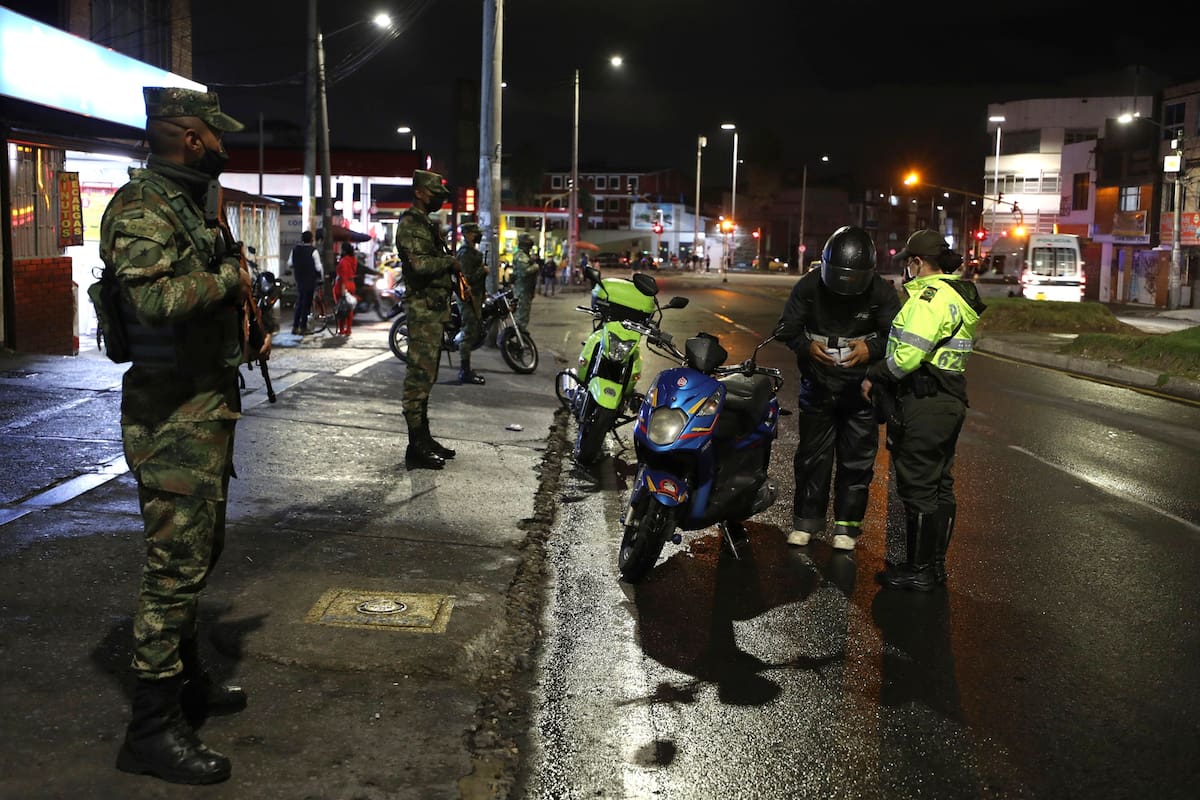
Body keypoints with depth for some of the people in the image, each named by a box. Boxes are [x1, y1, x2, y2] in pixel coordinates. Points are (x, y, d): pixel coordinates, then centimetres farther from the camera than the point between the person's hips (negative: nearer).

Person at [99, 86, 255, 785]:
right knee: (176, 565, -6)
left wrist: (248, 332, 13)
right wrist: (229, 276, -18)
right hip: (174, 417, -11)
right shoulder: (143, 208, -16)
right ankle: (153, 728, 4)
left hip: (208, 406, 11)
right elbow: (154, 296, -32)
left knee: (200, 552, 20)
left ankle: (189, 680, 35)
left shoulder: (189, 204, 17)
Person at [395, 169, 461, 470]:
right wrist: (450, 261, -11)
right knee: (419, 377, -9)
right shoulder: (410, 225, -12)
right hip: (423, 310, -10)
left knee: (426, 377, 14)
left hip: (435, 309, 10)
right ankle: (415, 448, -7)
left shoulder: (427, 224, 20)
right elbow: (419, 264, -25)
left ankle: (424, 437, 22)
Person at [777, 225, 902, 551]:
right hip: (817, 386, 1)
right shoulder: (808, 287, -10)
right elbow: (787, 328, -4)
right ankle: (805, 519, 22)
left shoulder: (881, 293, -11)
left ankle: (846, 523, 18)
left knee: (857, 459, 6)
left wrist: (872, 348, -26)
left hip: (862, 388, 0)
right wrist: (806, 346, -24)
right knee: (812, 454, 10)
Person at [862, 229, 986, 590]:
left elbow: (909, 355, -23)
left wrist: (874, 377, -8)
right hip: (951, 400, 10)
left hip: (923, 404, -10)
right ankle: (935, 565, 25)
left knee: (918, 489, -2)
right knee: (940, 486, 15)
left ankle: (919, 571, 6)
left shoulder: (931, 296, -17)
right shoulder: (958, 295, 16)